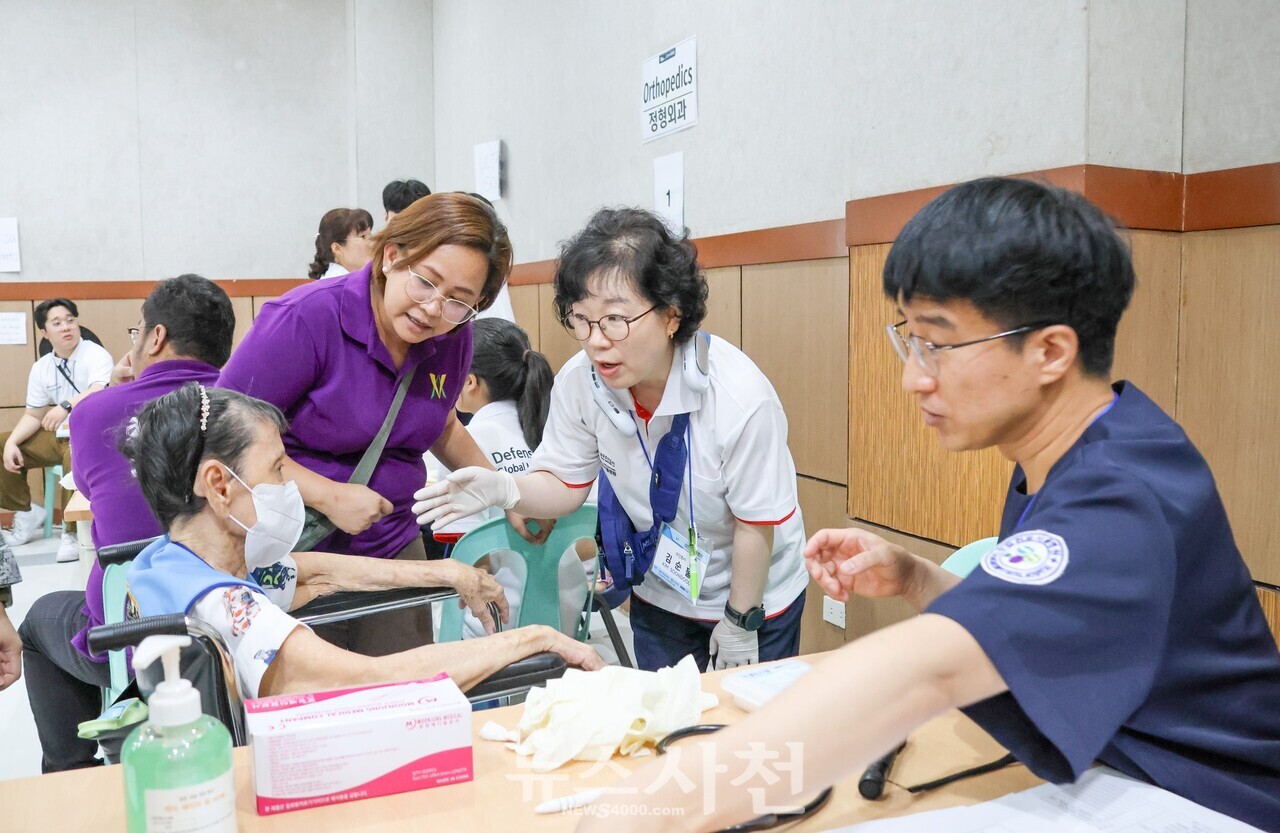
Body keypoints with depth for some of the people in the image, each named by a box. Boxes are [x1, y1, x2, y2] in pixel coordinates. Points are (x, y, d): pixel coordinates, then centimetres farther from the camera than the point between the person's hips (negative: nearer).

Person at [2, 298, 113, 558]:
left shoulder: (96, 355, -12)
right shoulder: (40, 367, 7)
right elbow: (33, 415, 11)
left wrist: (66, 406, -47)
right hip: (58, 434, 8)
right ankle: (25, 512, 18)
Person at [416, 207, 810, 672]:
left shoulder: (741, 398, -31)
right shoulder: (579, 382, -20)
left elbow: (756, 524, -20)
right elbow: (564, 484, -8)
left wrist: (740, 623, -10)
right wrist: (503, 489, -29)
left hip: (756, 596, -3)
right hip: (658, 596, 4)